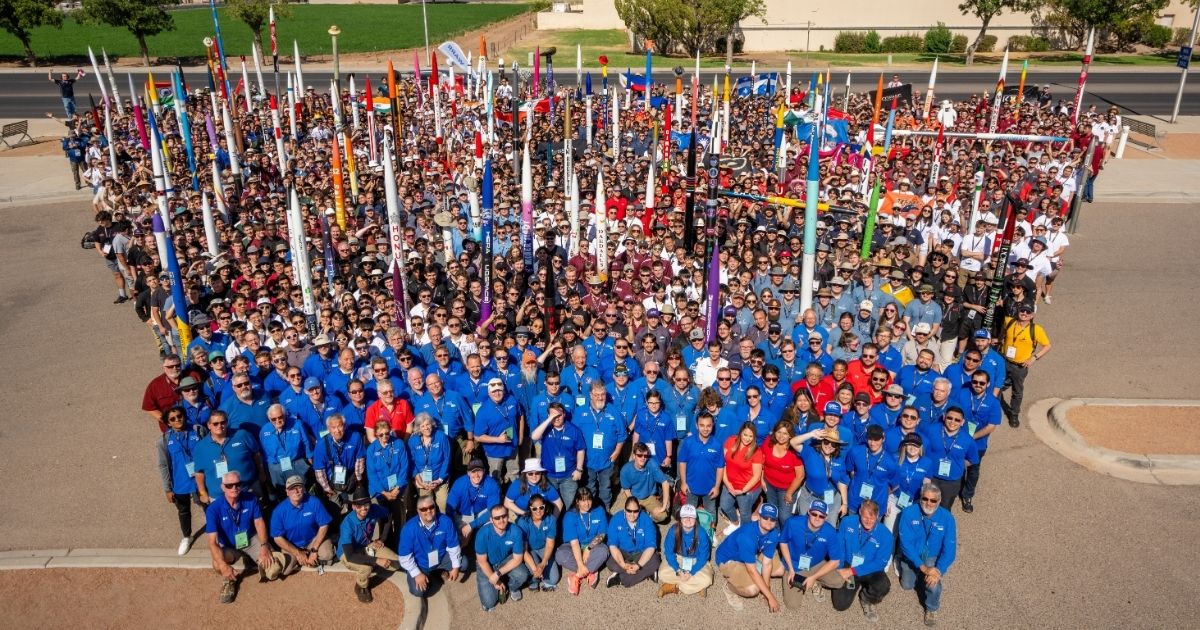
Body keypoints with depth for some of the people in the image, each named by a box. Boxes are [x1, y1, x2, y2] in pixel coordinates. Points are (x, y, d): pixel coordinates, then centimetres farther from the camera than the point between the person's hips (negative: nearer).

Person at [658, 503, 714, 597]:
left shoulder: (701, 533, -21)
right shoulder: (673, 531, -19)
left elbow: (703, 557, -16)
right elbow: (669, 553, -14)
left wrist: (690, 572, -26)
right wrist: (678, 571, -25)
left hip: (696, 562, -1)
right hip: (678, 559, 1)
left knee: (706, 580, -28)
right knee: (663, 574, -26)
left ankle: (673, 587, -15)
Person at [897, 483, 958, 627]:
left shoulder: (947, 517, -21)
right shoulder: (909, 513, -24)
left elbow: (949, 549, -20)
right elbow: (905, 543, -25)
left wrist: (939, 570, -33)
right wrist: (923, 567, -33)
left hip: (933, 557, -1)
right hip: (912, 556, 1)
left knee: (934, 584, -25)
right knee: (907, 585, 5)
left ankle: (932, 608, 7)